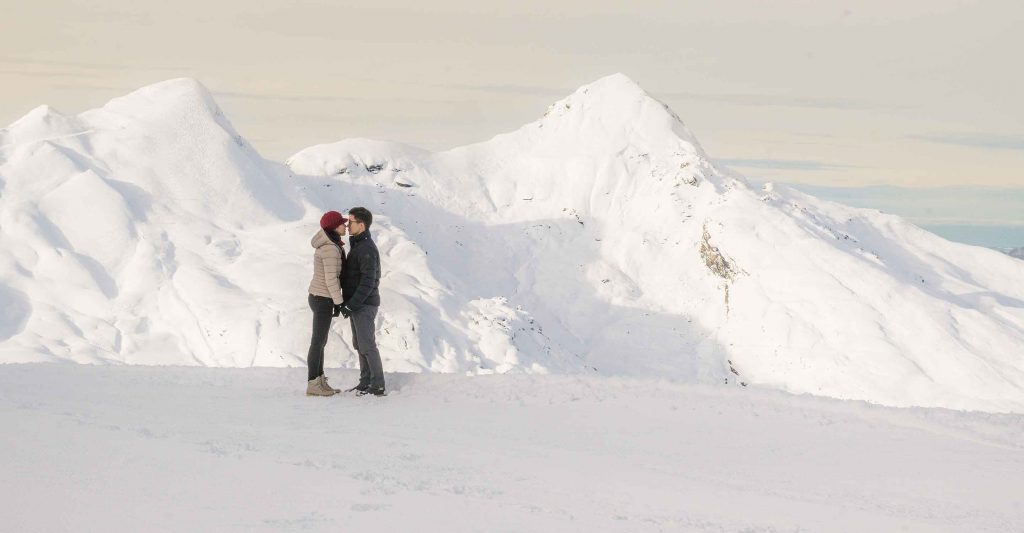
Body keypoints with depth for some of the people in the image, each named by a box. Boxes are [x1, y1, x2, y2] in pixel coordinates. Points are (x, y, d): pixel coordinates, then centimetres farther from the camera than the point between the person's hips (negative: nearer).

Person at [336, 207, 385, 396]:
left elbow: (368, 282, -23)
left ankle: (377, 386, -2)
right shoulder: (357, 245, 14)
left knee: (367, 345, -7)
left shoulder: (367, 249, -19)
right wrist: (347, 303, 17)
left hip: (364, 305, -10)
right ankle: (365, 382, 19)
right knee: (359, 344, 13)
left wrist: (351, 305, -23)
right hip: (356, 304, 10)